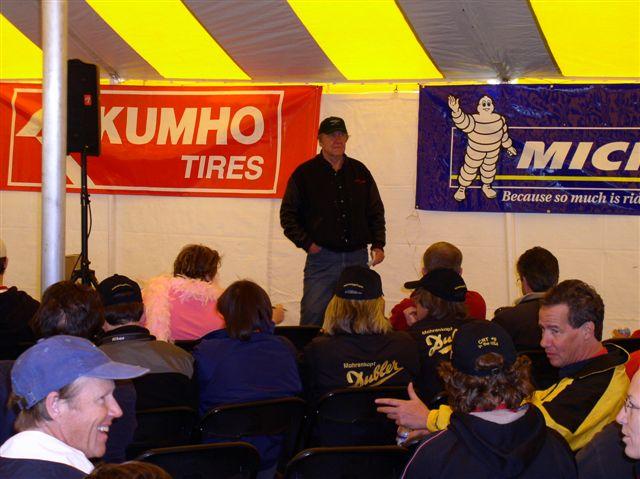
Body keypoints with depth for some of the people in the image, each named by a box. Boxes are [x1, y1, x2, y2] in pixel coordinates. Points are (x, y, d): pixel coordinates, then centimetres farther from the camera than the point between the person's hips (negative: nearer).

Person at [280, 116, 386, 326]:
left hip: (357, 257, 3)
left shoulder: (360, 172, 12)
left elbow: (376, 212, 19)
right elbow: (288, 215, 4)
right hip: (321, 257, -3)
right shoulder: (305, 173, 2)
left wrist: (378, 244, 7)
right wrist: (306, 243, -7)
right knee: (313, 316, -8)